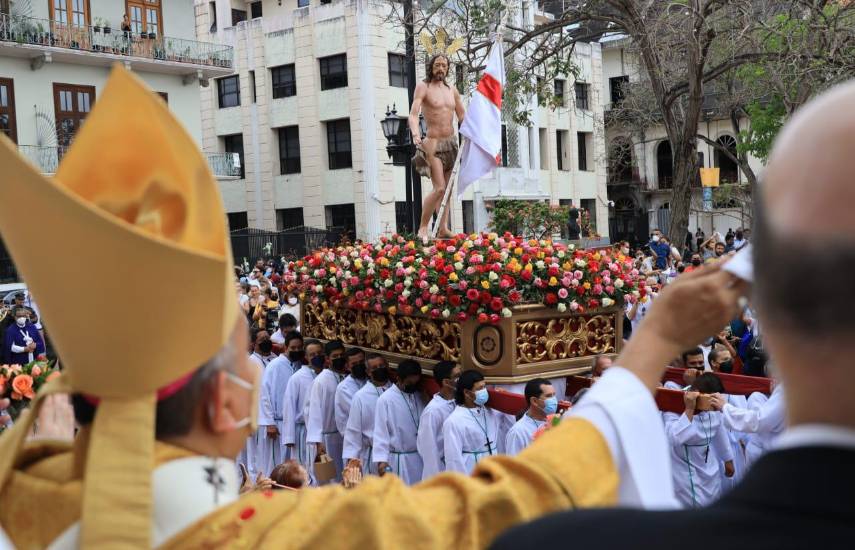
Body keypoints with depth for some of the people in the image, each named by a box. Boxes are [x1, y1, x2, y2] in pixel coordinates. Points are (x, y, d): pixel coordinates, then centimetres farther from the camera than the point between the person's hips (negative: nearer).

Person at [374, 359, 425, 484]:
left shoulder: (419, 396, 5)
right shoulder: (386, 399, -13)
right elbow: (380, 431, -13)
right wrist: (381, 459, -18)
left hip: (421, 456, 6)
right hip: (399, 459, -6)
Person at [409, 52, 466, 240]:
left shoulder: (452, 90, 12)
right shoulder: (423, 87, -6)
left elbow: (462, 116, 17)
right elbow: (413, 114, -18)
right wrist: (415, 134, -35)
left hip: (451, 142, 7)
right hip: (433, 143, -7)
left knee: (446, 188, 6)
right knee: (439, 188, -16)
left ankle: (443, 228, 10)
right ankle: (423, 228, -7)